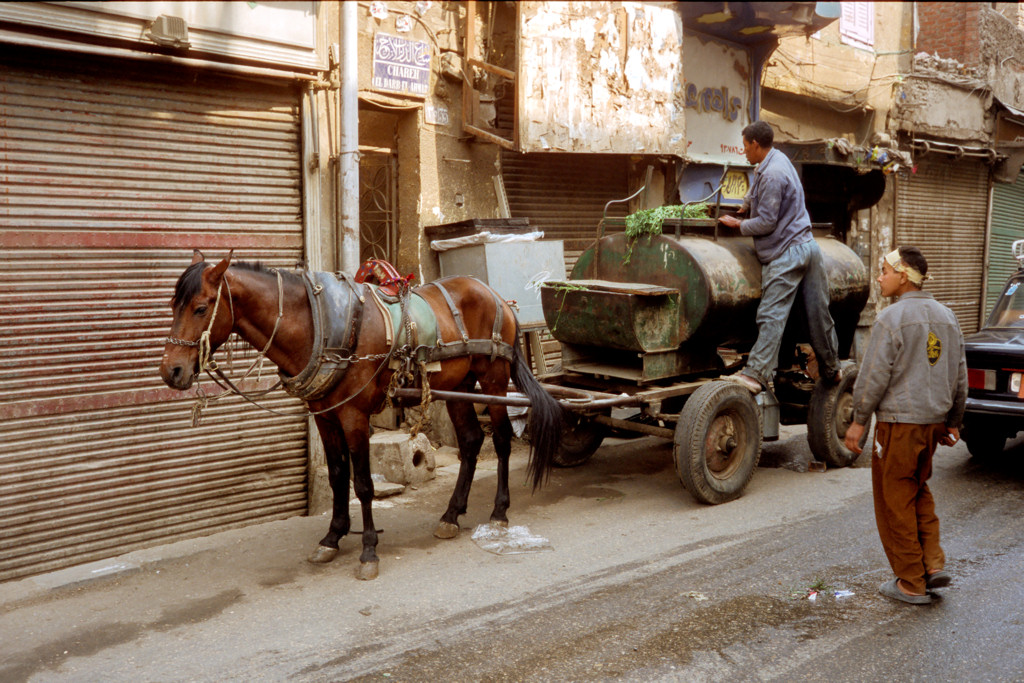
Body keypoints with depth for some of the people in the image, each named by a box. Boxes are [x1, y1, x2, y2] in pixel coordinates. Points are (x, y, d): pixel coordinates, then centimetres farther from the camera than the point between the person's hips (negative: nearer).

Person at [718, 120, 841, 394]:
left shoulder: (772, 175, -17)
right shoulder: (778, 159, 14)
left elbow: (766, 222, -16)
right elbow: (757, 190, 35)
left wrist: (738, 224, -2)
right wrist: (745, 206, 48)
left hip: (786, 254, -10)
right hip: (808, 246, 10)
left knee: (771, 316, -14)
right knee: (817, 312, 15)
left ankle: (756, 374, -17)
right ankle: (831, 369, 26)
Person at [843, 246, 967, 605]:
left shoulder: (893, 317, -14)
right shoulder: (946, 316, 10)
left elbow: (874, 376, -16)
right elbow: (960, 377, 16)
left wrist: (858, 421, -8)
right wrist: (953, 422, 24)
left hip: (899, 421, -8)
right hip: (934, 420, 8)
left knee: (895, 501, 3)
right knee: (919, 491, 23)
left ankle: (911, 583, 10)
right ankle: (933, 564, 16)